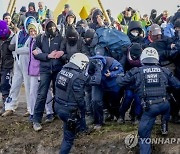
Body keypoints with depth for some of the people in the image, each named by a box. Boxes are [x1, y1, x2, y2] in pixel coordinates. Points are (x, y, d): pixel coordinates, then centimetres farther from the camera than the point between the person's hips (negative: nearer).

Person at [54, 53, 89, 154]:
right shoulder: (78, 77, -22)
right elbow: (79, 97, -20)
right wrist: (83, 108, -2)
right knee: (69, 137, 7)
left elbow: (59, 89, 9)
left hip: (58, 106, 7)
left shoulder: (62, 71, 2)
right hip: (69, 110, -7)